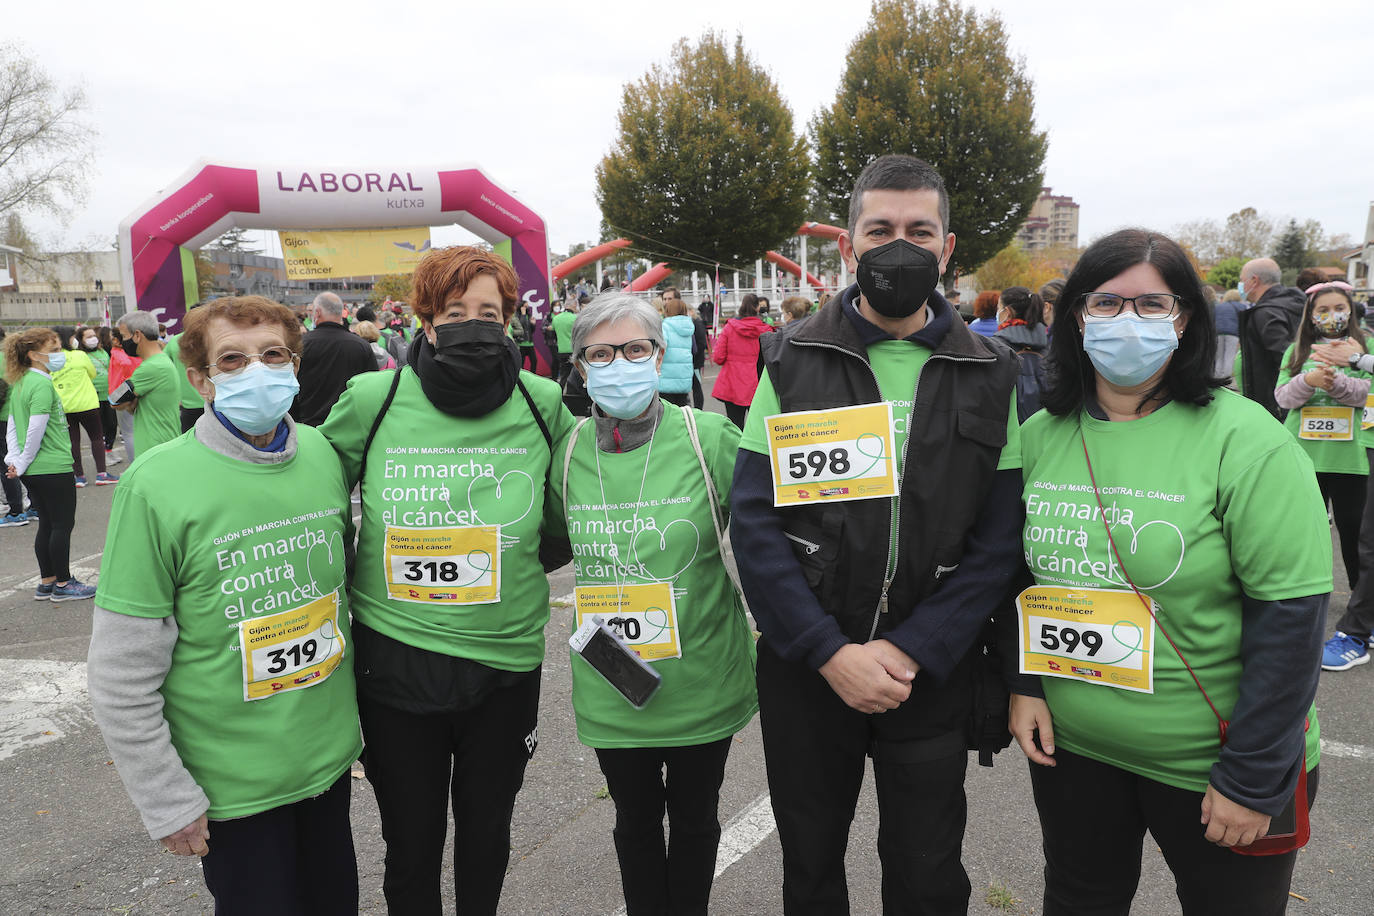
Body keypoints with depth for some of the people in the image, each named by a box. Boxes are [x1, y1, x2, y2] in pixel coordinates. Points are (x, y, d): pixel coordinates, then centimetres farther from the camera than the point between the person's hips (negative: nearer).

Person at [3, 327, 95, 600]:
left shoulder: (20, 383, 11)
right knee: (63, 524, 2)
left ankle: (47, 582, 23)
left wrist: (14, 460, 7)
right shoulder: (43, 385, -18)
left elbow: (12, 426, 13)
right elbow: (35, 431, -21)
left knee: (47, 523, 16)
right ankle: (63, 584, 11)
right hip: (54, 468, -9)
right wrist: (23, 464, -11)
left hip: (32, 472, 9)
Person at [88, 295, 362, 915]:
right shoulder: (157, 484, -18)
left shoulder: (323, 455, -4)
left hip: (331, 754, 5)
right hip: (233, 783, -4)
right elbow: (122, 673, -13)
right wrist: (167, 801, -9)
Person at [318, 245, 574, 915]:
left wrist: (522, 561, 4)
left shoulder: (542, 403, -6)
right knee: (411, 845, 15)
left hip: (506, 659, 1)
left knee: (487, 833, 21)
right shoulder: (372, 399, -9)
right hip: (395, 658, -1)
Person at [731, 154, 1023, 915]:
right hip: (804, 666, 0)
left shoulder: (988, 375, 0)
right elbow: (754, 521, -8)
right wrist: (831, 652, -16)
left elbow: (998, 539, -4)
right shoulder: (793, 361, -3)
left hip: (932, 672, 1)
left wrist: (911, 650, -15)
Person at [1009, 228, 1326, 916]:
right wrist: (1023, 685, 0)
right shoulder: (1040, 435, -1)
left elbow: (1291, 614, -17)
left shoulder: (1246, 440, -16)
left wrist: (1251, 779, -16)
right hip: (1070, 744, 4)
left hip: (1211, 758, -3)